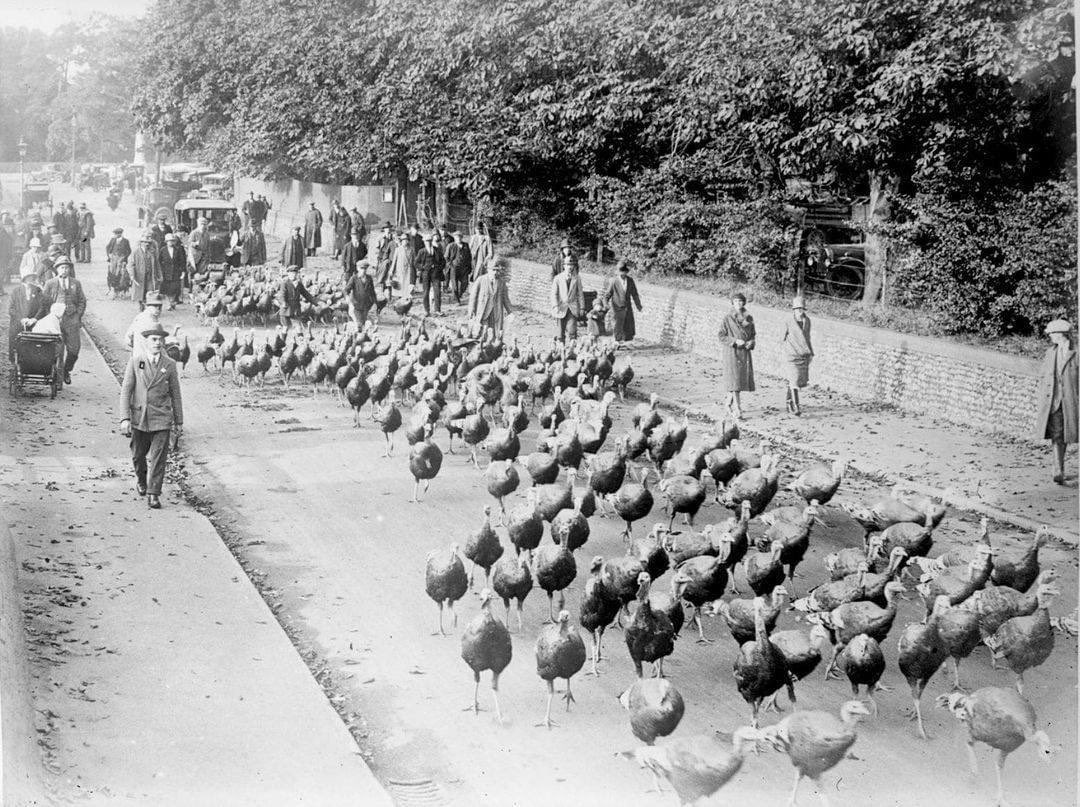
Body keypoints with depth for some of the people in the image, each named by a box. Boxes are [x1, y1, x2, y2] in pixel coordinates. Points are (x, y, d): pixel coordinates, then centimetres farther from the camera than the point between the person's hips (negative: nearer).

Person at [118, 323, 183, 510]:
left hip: (161, 419, 0)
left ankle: (153, 494, 0)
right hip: (139, 418, 1)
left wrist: (179, 422, 10)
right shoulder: (135, 361, 0)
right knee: (138, 456, 14)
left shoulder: (169, 365, 3)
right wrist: (125, 418, -10)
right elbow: (125, 390, -2)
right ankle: (141, 480, 42)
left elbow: (175, 395, 9)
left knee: (158, 459, -6)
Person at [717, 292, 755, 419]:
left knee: (744, 379, 8)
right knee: (734, 380, -12)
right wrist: (735, 341, -19)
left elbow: (752, 334, 15)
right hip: (731, 352, -5)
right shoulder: (727, 319, -6)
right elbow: (721, 336, -7)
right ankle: (737, 409, -13)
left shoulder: (749, 318, 7)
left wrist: (751, 342, -7)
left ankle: (729, 402, 31)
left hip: (745, 352, 5)